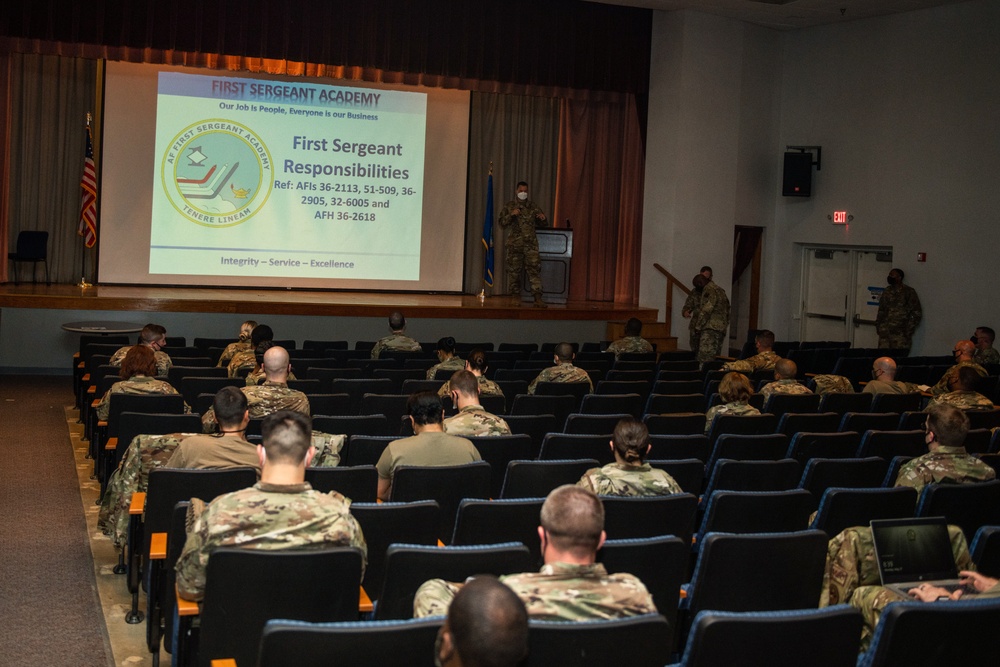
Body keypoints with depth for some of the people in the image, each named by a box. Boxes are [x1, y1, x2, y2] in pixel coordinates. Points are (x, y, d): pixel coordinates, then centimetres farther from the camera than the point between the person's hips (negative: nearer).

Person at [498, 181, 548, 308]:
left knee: (534, 269, -9)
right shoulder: (509, 206, 7)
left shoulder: (533, 206, 11)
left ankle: (538, 298, -14)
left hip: (531, 243, 0)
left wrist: (543, 219, -7)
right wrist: (511, 215, -15)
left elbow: (543, 225, 16)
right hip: (514, 244, 0)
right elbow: (502, 223, 1)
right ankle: (515, 297, 12)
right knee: (514, 271, 2)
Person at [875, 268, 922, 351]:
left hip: (901, 333, -4)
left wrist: (909, 330, -8)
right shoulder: (886, 292, 16)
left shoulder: (909, 292, 1)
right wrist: (878, 326, 10)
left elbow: (917, 313, -1)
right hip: (885, 332, 4)